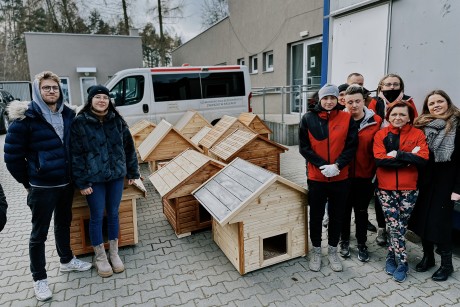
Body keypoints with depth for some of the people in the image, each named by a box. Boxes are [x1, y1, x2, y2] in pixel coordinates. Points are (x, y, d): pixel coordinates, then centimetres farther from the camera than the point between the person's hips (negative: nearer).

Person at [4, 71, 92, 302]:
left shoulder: (68, 115, 3)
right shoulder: (26, 118, -11)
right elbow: (12, 155, -6)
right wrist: (28, 182, -1)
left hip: (67, 183, 5)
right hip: (42, 187, -5)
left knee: (64, 224, 22)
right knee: (39, 233, 9)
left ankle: (66, 261, 42)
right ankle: (39, 279, 25)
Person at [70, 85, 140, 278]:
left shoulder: (117, 121, 3)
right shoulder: (80, 122, -7)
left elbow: (129, 147, 8)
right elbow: (75, 154, -8)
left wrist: (132, 172, 9)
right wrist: (81, 182, -12)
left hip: (116, 176, 3)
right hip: (94, 178, -3)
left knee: (113, 214, 13)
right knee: (97, 217, 7)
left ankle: (114, 253, 30)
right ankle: (100, 257, 26)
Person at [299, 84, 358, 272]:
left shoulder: (347, 119, -1)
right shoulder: (308, 119, -4)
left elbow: (351, 146, -4)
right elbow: (304, 147, -6)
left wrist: (337, 166, -18)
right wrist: (322, 165, -16)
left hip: (340, 178, 1)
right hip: (316, 177, -1)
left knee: (337, 215, 14)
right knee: (316, 215, 11)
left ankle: (333, 251, 33)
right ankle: (316, 250, 31)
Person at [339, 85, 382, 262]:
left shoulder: (376, 121, -6)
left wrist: (375, 172, -3)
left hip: (365, 175, 0)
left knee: (361, 211, 14)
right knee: (345, 209, 14)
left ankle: (362, 244, 31)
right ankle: (344, 241, 33)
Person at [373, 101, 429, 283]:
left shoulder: (417, 134, 2)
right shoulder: (381, 134, 1)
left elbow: (423, 159, -12)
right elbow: (379, 159, -13)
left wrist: (397, 155, -15)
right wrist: (409, 158, -13)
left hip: (409, 189, 1)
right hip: (386, 189, -1)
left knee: (399, 226, 8)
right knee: (395, 226, 0)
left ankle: (391, 257, 25)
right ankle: (402, 263, 17)